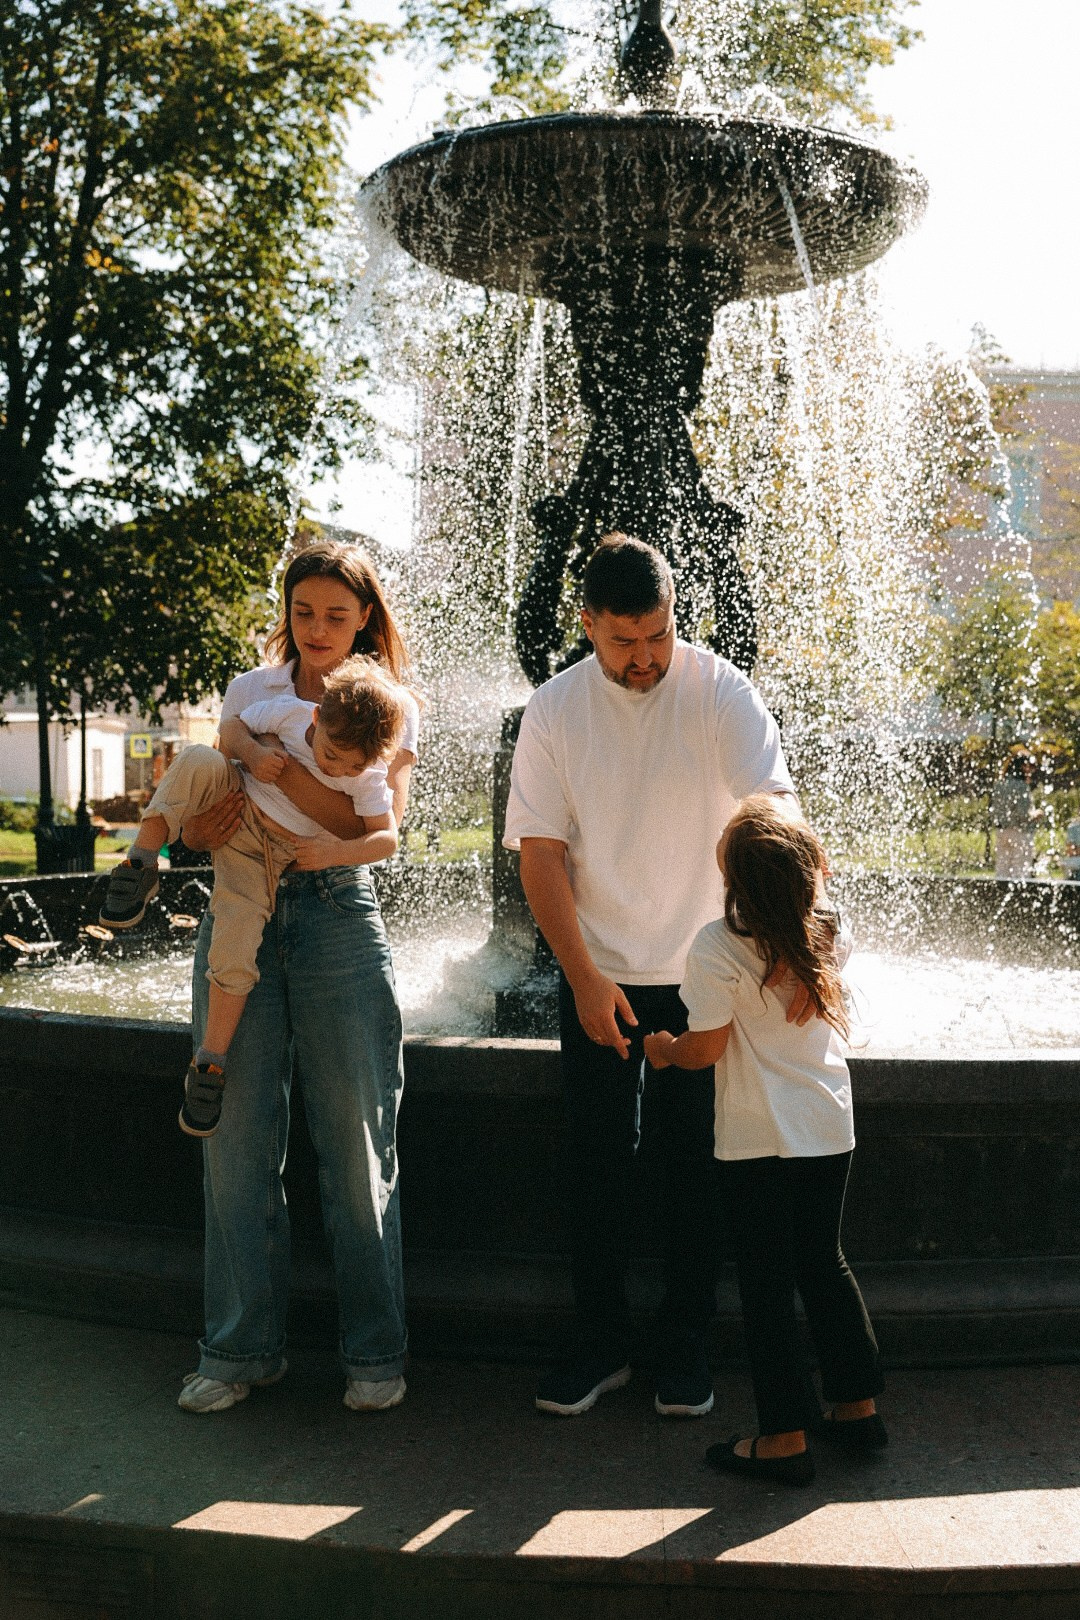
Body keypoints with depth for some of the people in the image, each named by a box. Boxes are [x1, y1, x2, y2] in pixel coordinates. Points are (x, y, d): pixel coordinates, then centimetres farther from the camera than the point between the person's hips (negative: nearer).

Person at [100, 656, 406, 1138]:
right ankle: (142, 866, -23)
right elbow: (232, 725, -4)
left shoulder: (368, 777, -16)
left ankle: (210, 1062, 1)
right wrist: (251, 751, -24)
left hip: (269, 856, -1)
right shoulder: (290, 712, -16)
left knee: (234, 957, -15)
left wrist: (329, 854, -30)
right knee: (197, 761, -33)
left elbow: (386, 837, -17)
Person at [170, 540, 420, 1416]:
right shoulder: (248, 692, 13)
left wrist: (271, 758, -19)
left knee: (357, 1144, 1)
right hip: (239, 913, 3)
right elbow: (198, 811, 14)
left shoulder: (392, 705, 4)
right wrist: (199, 823, -9)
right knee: (237, 1139, 4)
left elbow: (377, 820, -11)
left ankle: (375, 1352, 16)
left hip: (338, 915, -3)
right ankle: (242, 1348, 19)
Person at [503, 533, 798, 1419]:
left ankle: (686, 1344, 24)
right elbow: (542, 854, -3)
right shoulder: (554, 710, -3)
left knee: (695, 1164, 7)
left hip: (703, 978, -1)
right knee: (597, 1164, 8)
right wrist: (585, 978, -10)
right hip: (598, 979, 2)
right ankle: (603, 1341, 24)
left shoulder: (722, 694, -10)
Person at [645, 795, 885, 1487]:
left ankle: (786, 1437, 12)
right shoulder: (828, 929, -3)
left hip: (758, 1139, -5)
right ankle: (858, 1404, 29)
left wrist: (663, 1049, 6)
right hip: (831, 1128, 6)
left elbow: (707, 1047, -13)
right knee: (824, 1263, 20)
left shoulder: (718, 946, -19)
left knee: (767, 1282, 5)